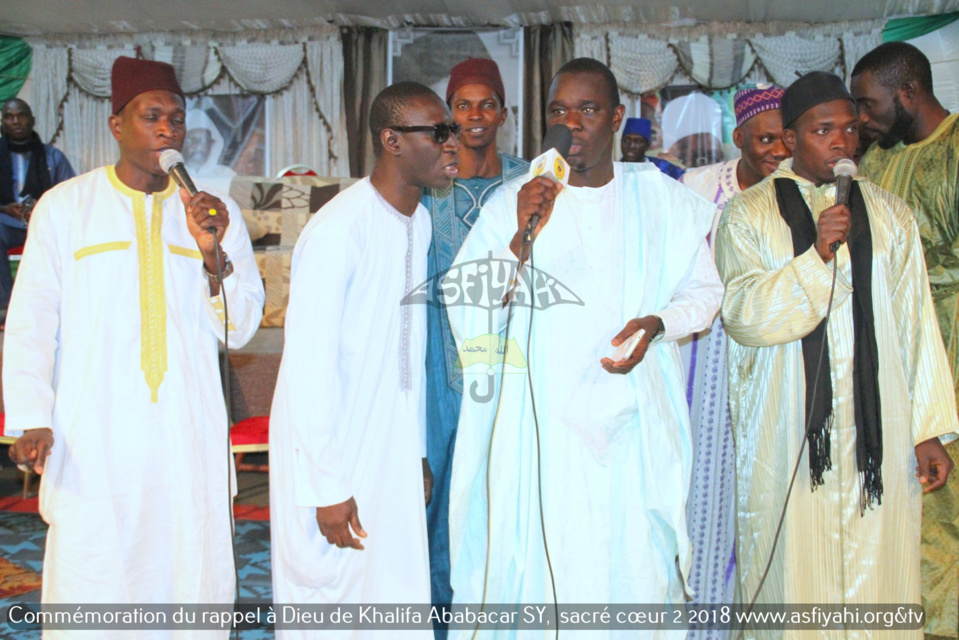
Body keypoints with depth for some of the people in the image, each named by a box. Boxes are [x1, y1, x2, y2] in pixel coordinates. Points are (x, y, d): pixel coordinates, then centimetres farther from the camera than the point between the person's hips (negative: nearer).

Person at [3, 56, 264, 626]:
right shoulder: (65, 206, 6)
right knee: (89, 584, -1)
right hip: (92, 442, -1)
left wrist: (212, 255, -11)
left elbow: (240, 328, 5)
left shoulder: (215, 212, 9)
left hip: (189, 441, 2)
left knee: (194, 576, 5)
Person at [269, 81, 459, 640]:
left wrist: (420, 452, 13)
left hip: (393, 450, 7)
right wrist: (327, 486, -17)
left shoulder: (419, 220, 7)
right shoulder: (337, 230, -19)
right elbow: (309, 364, -19)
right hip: (335, 452, -7)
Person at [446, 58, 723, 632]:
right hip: (541, 425, -1)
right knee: (538, 571, 1)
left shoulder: (662, 200, 6)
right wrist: (522, 238, -17)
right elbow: (470, 318, -4)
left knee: (636, 566, 5)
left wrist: (657, 323, -8)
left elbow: (704, 292, 12)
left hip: (633, 423, 2)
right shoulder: (514, 202, 1)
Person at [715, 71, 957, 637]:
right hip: (788, 435, -2)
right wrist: (817, 255, -19)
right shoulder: (749, 215, 3)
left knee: (877, 572, 4)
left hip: (877, 426, 2)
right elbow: (742, 316, -9)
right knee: (795, 574, 4)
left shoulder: (889, 214, 11)